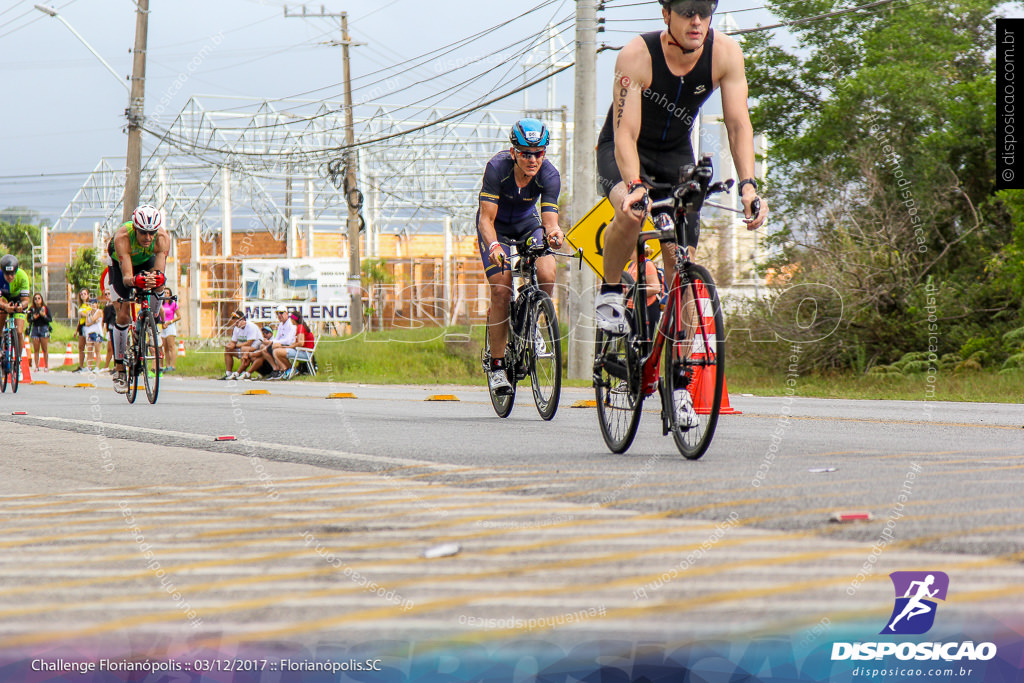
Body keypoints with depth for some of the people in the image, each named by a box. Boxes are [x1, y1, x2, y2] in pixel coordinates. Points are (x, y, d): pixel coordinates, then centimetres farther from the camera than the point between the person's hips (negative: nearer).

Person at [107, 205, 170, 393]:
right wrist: (136, 280, -70)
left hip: (147, 262, 3)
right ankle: (119, 369, -1)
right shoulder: (122, 237, -41)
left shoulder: (162, 238, -36)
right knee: (123, 315, -11)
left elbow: (160, 271, -44)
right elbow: (126, 277, -49)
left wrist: (156, 278, -66)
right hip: (120, 264, -3)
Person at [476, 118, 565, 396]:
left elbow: (549, 219, -29)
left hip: (527, 225, 2)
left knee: (546, 276, -25)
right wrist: (493, 245, -49)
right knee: (501, 291, -18)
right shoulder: (497, 168, -30)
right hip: (496, 228, -2)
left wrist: (553, 233, -53)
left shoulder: (549, 175, -25)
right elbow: (486, 219, -30)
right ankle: (496, 365, -6)